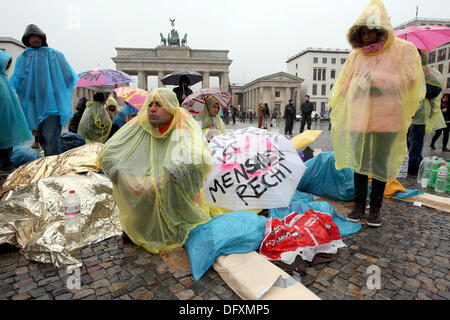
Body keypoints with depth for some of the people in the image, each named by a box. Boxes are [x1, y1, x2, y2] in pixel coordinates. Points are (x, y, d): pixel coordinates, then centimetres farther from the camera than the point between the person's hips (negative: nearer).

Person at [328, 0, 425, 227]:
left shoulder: (404, 49, 5)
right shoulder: (355, 55, 12)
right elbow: (343, 86, 12)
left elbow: (410, 79, -3)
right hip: (358, 118, 2)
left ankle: (375, 208, 16)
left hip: (386, 119, -2)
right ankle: (359, 205, 17)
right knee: (359, 162, 5)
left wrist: (375, 78, -9)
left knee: (380, 164, 4)